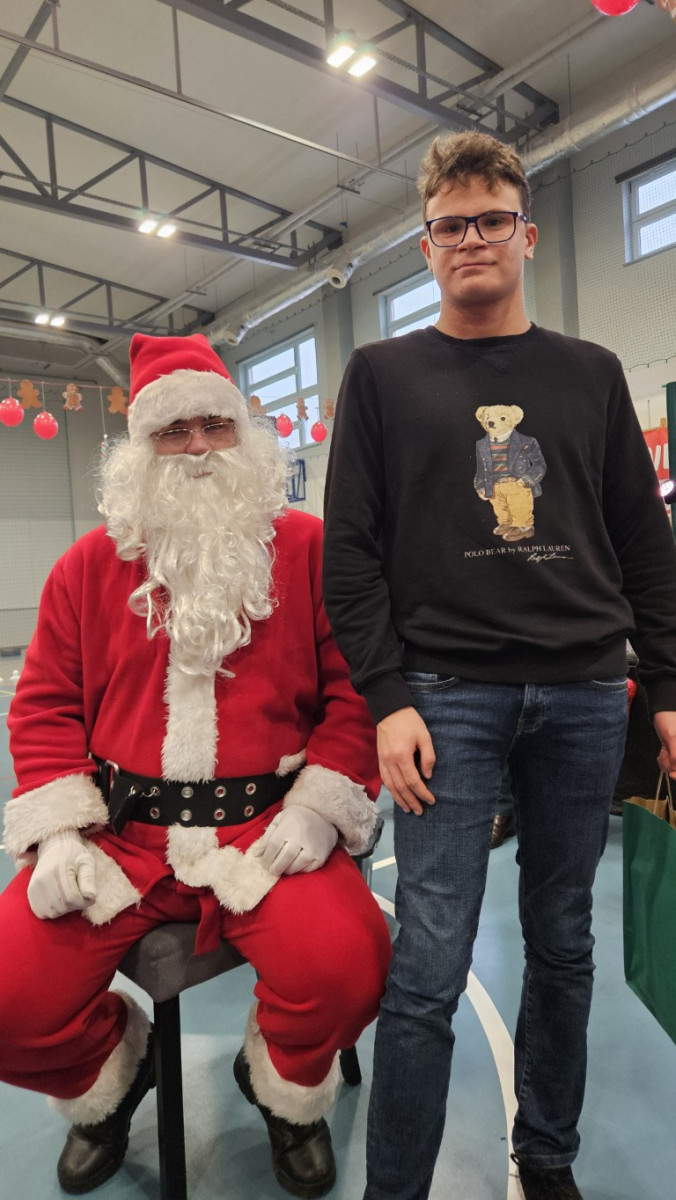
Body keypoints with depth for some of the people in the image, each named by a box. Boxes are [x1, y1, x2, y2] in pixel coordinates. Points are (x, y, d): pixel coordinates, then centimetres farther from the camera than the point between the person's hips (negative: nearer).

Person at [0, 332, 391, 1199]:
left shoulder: (310, 548, 3)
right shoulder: (89, 564, 10)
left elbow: (354, 688, 0)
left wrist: (316, 809, -10)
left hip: (267, 830, -2)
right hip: (119, 829, 3)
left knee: (345, 966, -26)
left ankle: (284, 1090, 15)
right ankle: (111, 1075, 27)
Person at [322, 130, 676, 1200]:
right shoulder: (383, 375, 8)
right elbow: (351, 550, 0)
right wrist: (387, 698, -9)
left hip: (585, 697, 3)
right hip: (448, 696, -2)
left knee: (564, 946, 14)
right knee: (428, 971, -3)